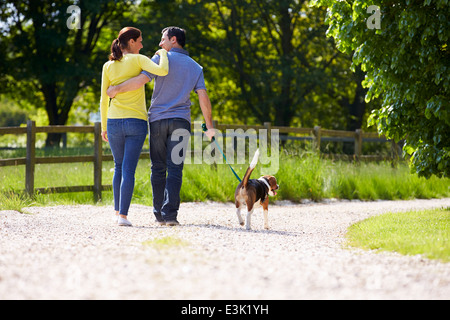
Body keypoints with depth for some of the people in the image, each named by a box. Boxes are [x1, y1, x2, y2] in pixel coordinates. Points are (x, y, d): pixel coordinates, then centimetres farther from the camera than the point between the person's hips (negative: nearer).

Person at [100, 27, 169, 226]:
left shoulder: (108, 67, 5)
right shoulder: (138, 60, -6)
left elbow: (104, 100, 7)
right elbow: (162, 71, -22)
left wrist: (104, 127, 15)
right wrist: (163, 54, -2)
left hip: (114, 121, 4)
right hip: (137, 121, -3)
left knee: (119, 167, 20)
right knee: (128, 170, -3)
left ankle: (117, 211, 23)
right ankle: (123, 215, -10)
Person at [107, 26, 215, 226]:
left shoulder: (161, 59, -1)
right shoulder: (195, 67, 10)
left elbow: (141, 80, -15)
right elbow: (203, 97, 1)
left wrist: (117, 89, -3)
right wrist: (209, 126, 7)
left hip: (158, 119, -1)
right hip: (181, 121, 2)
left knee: (158, 168, 8)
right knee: (174, 169, -3)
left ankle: (159, 214, 11)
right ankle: (170, 214, -15)